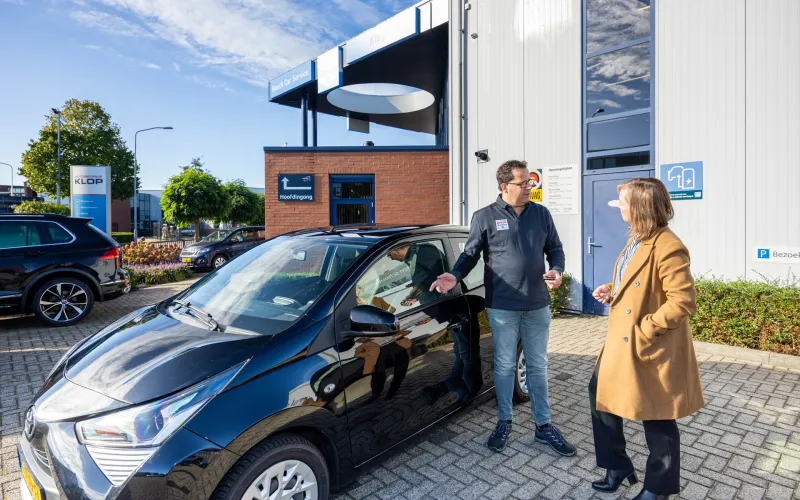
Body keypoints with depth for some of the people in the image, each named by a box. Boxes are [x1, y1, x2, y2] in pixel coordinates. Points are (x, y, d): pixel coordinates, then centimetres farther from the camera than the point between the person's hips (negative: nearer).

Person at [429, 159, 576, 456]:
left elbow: (554, 248, 11)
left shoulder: (541, 214, 5)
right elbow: (470, 253, -1)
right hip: (502, 307, -3)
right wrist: (455, 276, -19)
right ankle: (504, 423, 28)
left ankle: (544, 425, 28)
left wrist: (557, 270, -9)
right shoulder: (485, 217, -4)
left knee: (538, 366, 14)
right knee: (504, 366, 9)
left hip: (537, 305, 3)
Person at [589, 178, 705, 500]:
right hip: (621, 343, 10)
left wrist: (645, 328, -22)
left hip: (651, 349, -9)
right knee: (601, 395, 16)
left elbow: (683, 303, -25)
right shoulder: (636, 240, 9)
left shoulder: (668, 248, -22)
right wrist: (610, 292, 3)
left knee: (657, 421, 10)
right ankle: (617, 466, 35)